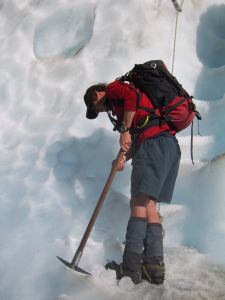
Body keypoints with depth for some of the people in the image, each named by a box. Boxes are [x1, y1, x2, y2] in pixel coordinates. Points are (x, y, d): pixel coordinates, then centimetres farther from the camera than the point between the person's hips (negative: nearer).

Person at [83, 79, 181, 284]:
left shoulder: (114, 88, 11)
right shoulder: (119, 104, 36)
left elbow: (132, 97, -14)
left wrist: (125, 130, -12)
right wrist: (125, 157, 11)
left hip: (154, 142, -9)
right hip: (169, 146, 9)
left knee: (139, 202, -16)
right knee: (148, 206, 3)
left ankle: (130, 268, -24)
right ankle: (154, 266, -6)